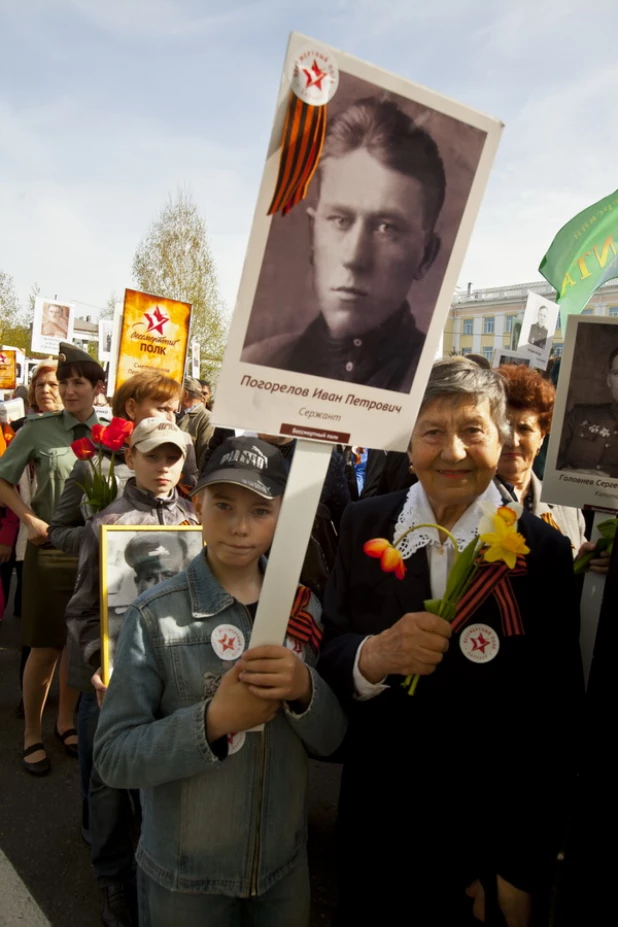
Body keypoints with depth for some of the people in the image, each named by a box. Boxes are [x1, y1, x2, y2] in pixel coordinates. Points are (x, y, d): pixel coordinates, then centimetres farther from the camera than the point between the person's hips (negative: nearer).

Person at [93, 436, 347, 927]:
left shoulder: (302, 607, -7)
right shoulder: (156, 614, -17)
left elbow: (331, 739, -4)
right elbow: (113, 756, -16)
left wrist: (304, 688, -24)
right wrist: (212, 719, -30)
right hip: (184, 876, -2)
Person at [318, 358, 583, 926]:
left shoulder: (543, 550, -12)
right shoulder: (364, 524, -7)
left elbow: (556, 724, -8)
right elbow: (326, 654, -5)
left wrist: (523, 874, -4)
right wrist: (375, 654, -27)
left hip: (483, 836, -1)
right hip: (372, 820, 2)